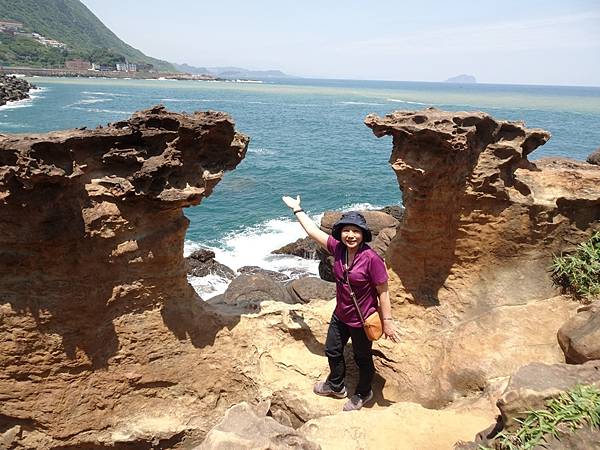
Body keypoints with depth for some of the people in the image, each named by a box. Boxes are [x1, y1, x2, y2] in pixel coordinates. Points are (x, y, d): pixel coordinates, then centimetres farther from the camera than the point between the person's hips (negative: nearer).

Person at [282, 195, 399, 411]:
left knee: (362, 358, 17)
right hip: (340, 315, 6)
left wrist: (388, 322, -17)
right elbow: (313, 231, 1)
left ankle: (363, 394, 45)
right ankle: (336, 386, 52)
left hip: (362, 320, -6)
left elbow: (383, 292, -20)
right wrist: (297, 209, 8)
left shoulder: (371, 258, -28)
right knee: (332, 350, 25)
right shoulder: (338, 248, -11)